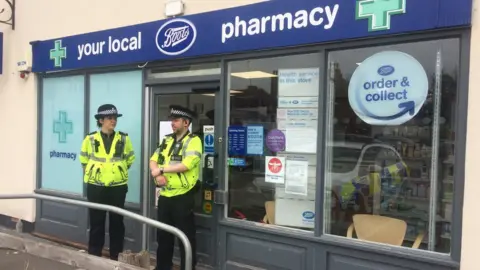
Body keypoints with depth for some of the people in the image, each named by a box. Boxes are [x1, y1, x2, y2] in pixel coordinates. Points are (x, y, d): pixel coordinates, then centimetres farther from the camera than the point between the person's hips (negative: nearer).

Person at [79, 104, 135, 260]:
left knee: (117, 222, 8)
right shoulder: (90, 139, -2)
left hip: (118, 186, 1)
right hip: (96, 187, -1)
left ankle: (116, 257, 20)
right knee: (96, 222, 6)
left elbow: (130, 159, 13)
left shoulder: (124, 139, 0)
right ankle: (94, 256, 19)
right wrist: (92, 173, 11)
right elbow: (84, 159, 12)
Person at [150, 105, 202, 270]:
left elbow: (187, 164, -23)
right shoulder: (167, 140, 13)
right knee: (163, 235, 18)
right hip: (164, 196, 7)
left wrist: (161, 170, -15)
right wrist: (158, 175, -12)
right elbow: (153, 160, 10)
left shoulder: (193, 141, -10)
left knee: (186, 237, 4)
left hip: (183, 197, -7)